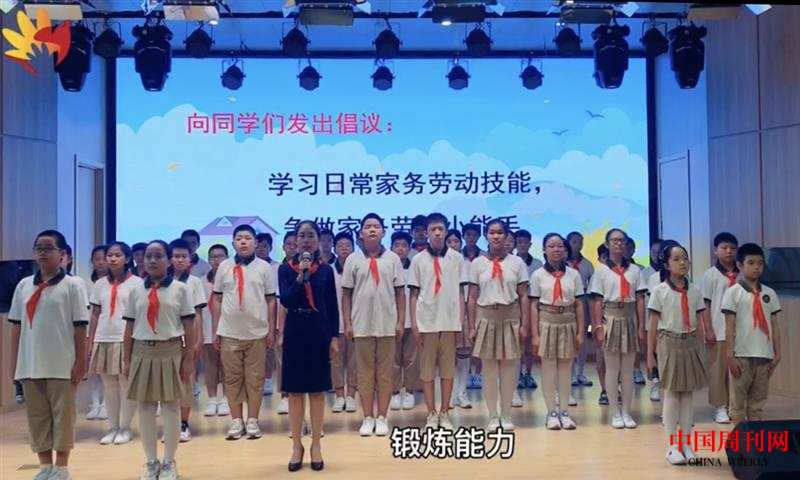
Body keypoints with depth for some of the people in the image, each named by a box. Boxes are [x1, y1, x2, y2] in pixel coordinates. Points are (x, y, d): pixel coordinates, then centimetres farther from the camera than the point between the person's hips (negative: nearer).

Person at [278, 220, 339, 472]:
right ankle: (297, 446, 20)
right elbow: (285, 300, -13)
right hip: (295, 333, 0)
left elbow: (333, 307, 3)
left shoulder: (326, 270, 2)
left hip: (319, 333, 0)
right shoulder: (286, 269, 0)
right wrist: (301, 275, -19)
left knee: (317, 391, 7)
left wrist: (334, 337, -2)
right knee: (295, 392, 6)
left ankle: (316, 445, 20)